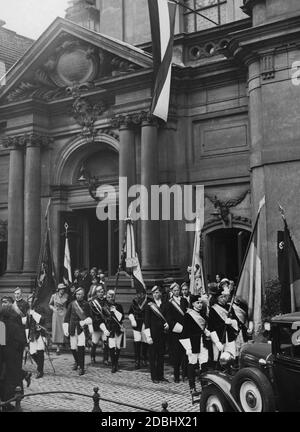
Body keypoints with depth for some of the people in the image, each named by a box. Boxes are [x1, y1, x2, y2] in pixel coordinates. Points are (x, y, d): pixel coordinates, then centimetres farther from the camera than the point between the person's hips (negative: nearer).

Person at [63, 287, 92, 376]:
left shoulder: (86, 304, 3)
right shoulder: (72, 304, 5)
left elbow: (89, 317, 9)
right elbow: (67, 317, 8)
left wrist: (85, 322, -12)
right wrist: (66, 329, 3)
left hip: (82, 329, -2)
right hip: (73, 329, 2)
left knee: (81, 347, -16)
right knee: (73, 348, 8)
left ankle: (81, 367, -6)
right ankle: (77, 361, 37)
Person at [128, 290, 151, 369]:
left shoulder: (149, 301, -3)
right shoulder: (134, 301, 4)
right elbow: (130, 313, 11)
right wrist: (132, 320, -4)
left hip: (146, 325, -1)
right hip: (137, 325, 1)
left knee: (145, 342, 6)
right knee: (137, 342, -6)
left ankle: (144, 359, 25)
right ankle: (137, 361, -1)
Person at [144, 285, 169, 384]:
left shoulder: (165, 304, 8)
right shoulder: (149, 305, -2)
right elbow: (147, 321, -4)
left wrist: (167, 324, -8)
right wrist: (148, 336, -9)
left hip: (163, 332, 3)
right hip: (153, 334, -3)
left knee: (161, 355, 8)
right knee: (153, 356, 1)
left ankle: (160, 375, 17)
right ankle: (154, 377, 9)